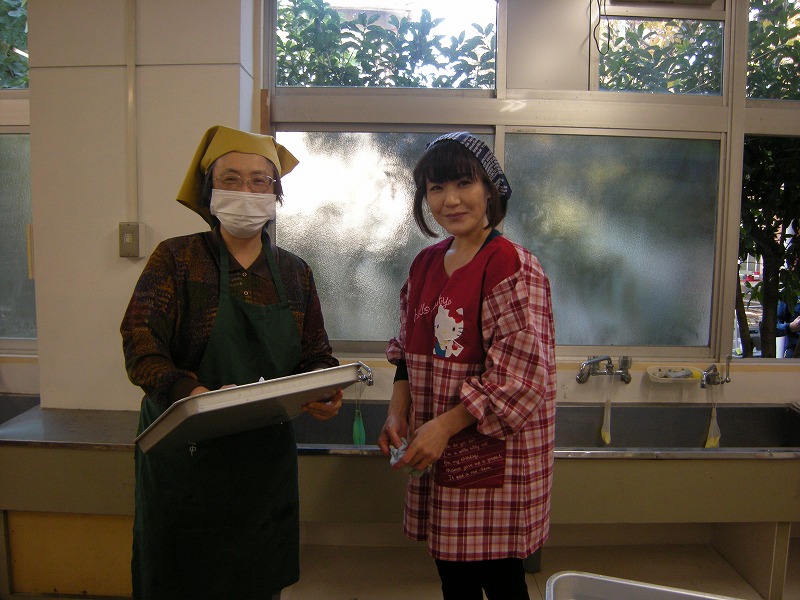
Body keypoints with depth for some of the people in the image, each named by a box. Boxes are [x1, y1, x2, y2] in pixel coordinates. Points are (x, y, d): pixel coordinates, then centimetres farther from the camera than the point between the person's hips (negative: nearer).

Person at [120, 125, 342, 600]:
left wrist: (327, 392, -13)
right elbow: (140, 341, -16)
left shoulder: (295, 272, 6)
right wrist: (188, 391, -34)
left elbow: (316, 355, 9)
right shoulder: (177, 258, -4)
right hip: (186, 454, -3)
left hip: (266, 458, 3)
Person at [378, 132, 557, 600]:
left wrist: (445, 426, -19)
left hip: (495, 453, -6)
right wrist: (398, 413, 0)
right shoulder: (426, 264, 7)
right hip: (437, 454, 6)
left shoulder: (512, 266, -15)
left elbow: (519, 373, -19)